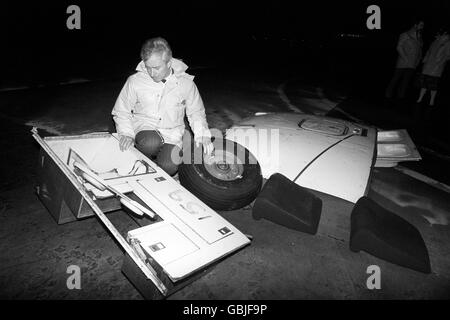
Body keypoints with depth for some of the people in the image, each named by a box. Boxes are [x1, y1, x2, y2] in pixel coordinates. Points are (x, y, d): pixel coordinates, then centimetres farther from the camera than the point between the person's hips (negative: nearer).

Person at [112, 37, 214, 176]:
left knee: (168, 167, -28)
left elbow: (196, 113, 9)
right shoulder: (135, 81, -6)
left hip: (172, 134, 1)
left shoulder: (186, 83, -4)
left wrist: (202, 135, -8)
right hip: (144, 128, 0)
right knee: (151, 143, -37)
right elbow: (121, 111, 6)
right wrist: (126, 133, -11)